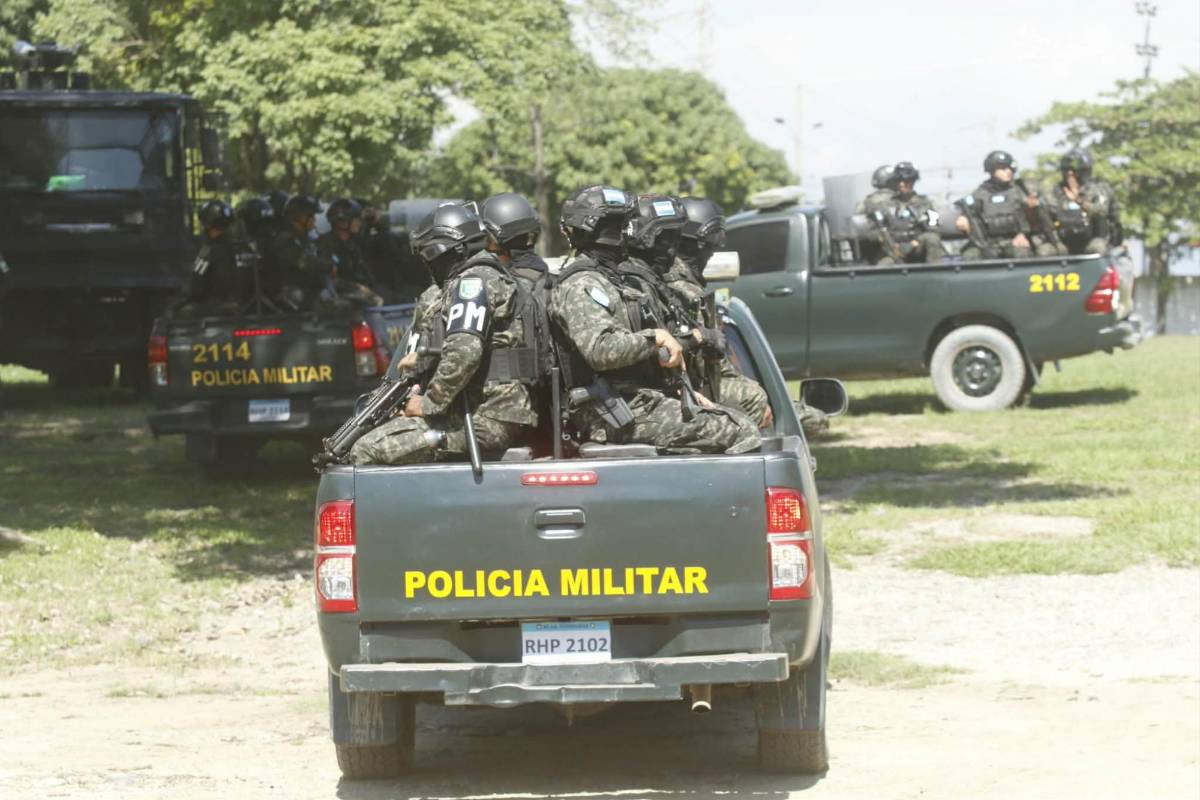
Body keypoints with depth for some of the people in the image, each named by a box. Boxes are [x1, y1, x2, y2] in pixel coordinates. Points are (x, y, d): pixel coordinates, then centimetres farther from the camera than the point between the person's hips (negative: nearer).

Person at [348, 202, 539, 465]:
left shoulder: (473, 280, -9)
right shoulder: (491, 276, 23)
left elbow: (464, 353, -23)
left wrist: (429, 403, -14)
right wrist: (422, 358, 32)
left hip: (484, 419, -11)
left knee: (366, 452, -15)